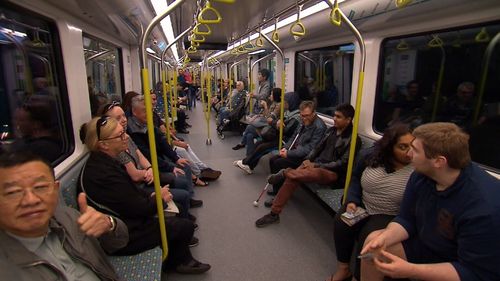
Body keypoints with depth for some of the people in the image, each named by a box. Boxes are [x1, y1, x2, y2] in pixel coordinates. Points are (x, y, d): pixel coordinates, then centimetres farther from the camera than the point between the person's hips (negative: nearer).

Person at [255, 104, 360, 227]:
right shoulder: (331, 130, 11)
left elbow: (342, 163, -13)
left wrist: (316, 165, -16)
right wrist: (308, 160, -2)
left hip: (332, 172, -6)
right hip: (316, 165, 6)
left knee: (315, 173, -42)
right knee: (292, 178, -20)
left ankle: (285, 173, -17)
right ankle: (274, 213, -14)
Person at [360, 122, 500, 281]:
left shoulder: (485, 207, -33)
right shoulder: (421, 175, -12)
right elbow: (406, 220, -3)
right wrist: (384, 238, -23)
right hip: (427, 246, 6)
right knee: (373, 241, -5)